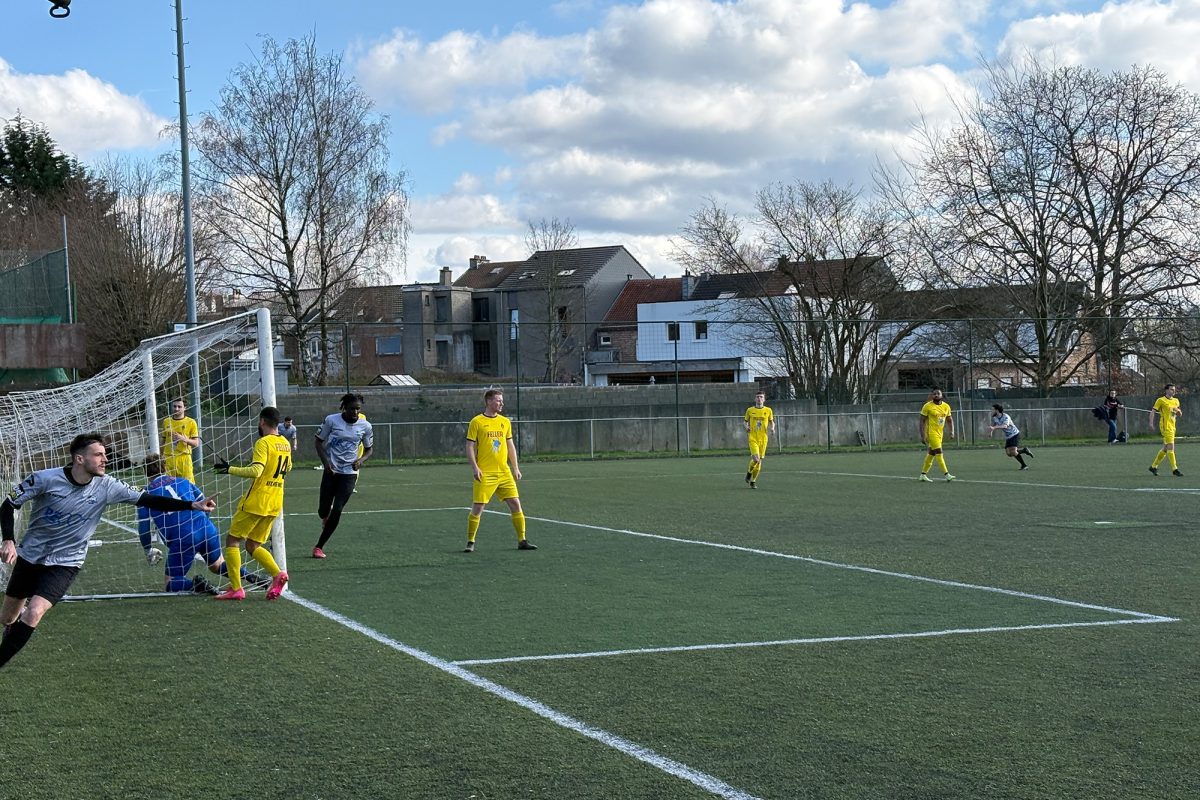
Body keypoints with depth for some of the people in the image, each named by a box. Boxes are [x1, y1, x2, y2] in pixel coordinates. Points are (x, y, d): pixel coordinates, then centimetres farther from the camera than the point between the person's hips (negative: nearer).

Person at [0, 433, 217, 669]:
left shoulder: (106, 487, -13)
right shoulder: (45, 479, -18)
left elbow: (147, 500, -14)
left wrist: (192, 505, -23)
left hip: (65, 563, 0)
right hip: (30, 555, 1)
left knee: (34, 613, -22)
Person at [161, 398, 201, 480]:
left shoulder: (191, 422, 2)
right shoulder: (166, 422, 12)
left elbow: (196, 443, -1)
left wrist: (184, 439, -18)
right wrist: (162, 458, 13)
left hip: (184, 458, -3)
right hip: (168, 459, 3)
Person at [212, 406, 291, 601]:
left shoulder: (263, 443, -13)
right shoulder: (285, 444, 11)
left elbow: (256, 471, -25)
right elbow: (288, 468, 27)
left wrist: (230, 469, -20)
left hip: (256, 501, -7)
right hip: (275, 503, 7)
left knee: (232, 541, 4)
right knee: (253, 545, 14)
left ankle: (236, 588, -3)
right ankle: (278, 574, -9)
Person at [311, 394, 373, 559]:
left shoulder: (365, 426, -3)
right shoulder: (331, 420, -7)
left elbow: (369, 449, 11)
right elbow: (319, 442, 2)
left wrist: (360, 460, -10)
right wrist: (326, 462, -12)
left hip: (349, 473, 0)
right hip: (331, 471, 0)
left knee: (337, 511, -8)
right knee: (323, 510, -1)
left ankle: (319, 546, 5)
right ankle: (326, 518, 40)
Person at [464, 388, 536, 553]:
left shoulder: (505, 422, 12)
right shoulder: (477, 422, -2)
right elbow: (470, 447, -3)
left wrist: (515, 468, 12)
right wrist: (474, 467, -13)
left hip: (504, 472, 5)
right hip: (484, 474, -4)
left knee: (515, 504, 0)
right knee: (478, 507, -5)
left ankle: (522, 540, 8)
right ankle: (470, 542, 8)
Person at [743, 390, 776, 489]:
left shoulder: (768, 410, 4)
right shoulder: (750, 410, 3)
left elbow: (771, 422, 16)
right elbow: (745, 421, 15)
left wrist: (772, 428, -5)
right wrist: (747, 427, -6)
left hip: (763, 439, 2)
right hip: (753, 438, -2)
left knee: (759, 461, 4)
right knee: (756, 459, -19)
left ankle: (753, 481, 19)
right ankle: (749, 472, 12)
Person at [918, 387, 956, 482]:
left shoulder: (946, 406, 6)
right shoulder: (927, 406, -9)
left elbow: (950, 420, 15)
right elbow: (922, 421, -8)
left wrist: (951, 431, 0)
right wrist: (922, 436, -14)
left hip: (939, 433, 6)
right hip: (931, 433, -6)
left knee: (931, 454, 12)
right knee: (939, 453, -12)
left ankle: (923, 474, 21)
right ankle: (947, 474, -14)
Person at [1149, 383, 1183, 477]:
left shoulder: (1176, 401, 16)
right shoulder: (1161, 400, -4)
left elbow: (1180, 414, 22)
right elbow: (1152, 412, -5)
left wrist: (1178, 411, -2)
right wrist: (1151, 422, -18)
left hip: (1172, 426, 8)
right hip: (1165, 426, -8)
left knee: (1165, 449, 11)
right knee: (1171, 447, -14)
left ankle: (1153, 466, 22)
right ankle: (1174, 469, -14)